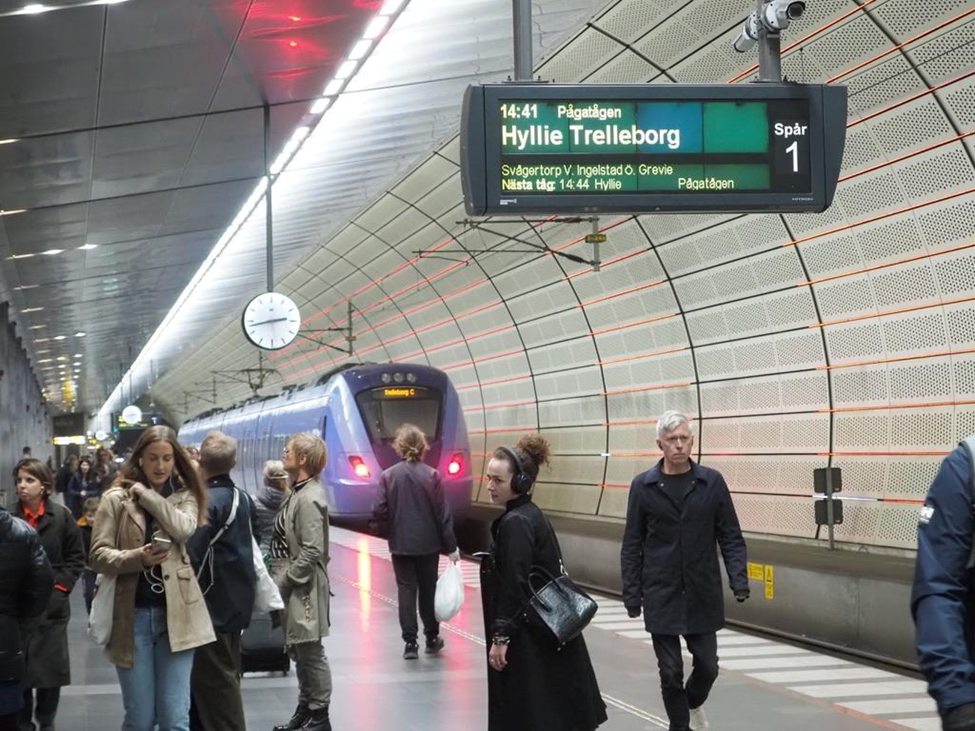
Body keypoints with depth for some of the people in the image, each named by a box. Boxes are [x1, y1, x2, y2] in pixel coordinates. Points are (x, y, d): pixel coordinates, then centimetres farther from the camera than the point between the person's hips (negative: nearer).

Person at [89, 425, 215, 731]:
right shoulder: (116, 498, 2)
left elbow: (184, 529, -13)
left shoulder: (185, 497, 8)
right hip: (132, 615, -1)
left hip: (175, 614, 1)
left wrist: (145, 494, -8)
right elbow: (98, 555, -3)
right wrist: (138, 557, -20)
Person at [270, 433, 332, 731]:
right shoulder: (298, 491, 10)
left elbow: (312, 551, -23)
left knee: (310, 652, 0)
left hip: (303, 587, -10)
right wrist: (281, 580, 11)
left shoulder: (309, 498, -19)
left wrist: (286, 581, -17)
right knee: (298, 651, 17)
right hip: (292, 586, 10)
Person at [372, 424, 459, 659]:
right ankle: (432, 639, 25)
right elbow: (443, 513, -7)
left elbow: (379, 512, -10)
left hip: (401, 544, 0)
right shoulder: (432, 475, -8)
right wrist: (451, 546, -1)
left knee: (406, 590, 5)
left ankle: (410, 642, 1)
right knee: (428, 589, 13)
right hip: (428, 543, 0)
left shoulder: (388, 476, -8)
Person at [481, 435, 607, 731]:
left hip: (527, 635, -10)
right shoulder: (532, 515, 10)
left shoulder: (515, 523, -18)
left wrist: (500, 637, -18)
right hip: (547, 630, 10)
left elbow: (514, 586, -21)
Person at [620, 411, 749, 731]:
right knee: (670, 671, 3)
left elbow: (731, 537, 3)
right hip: (661, 595, -1)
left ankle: (694, 702, 41)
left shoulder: (712, 482, 0)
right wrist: (631, 593, -2)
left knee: (707, 665, 9)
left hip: (703, 593, 1)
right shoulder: (643, 486, -2)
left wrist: (739, 579, -9)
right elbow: (632, 546, 2)